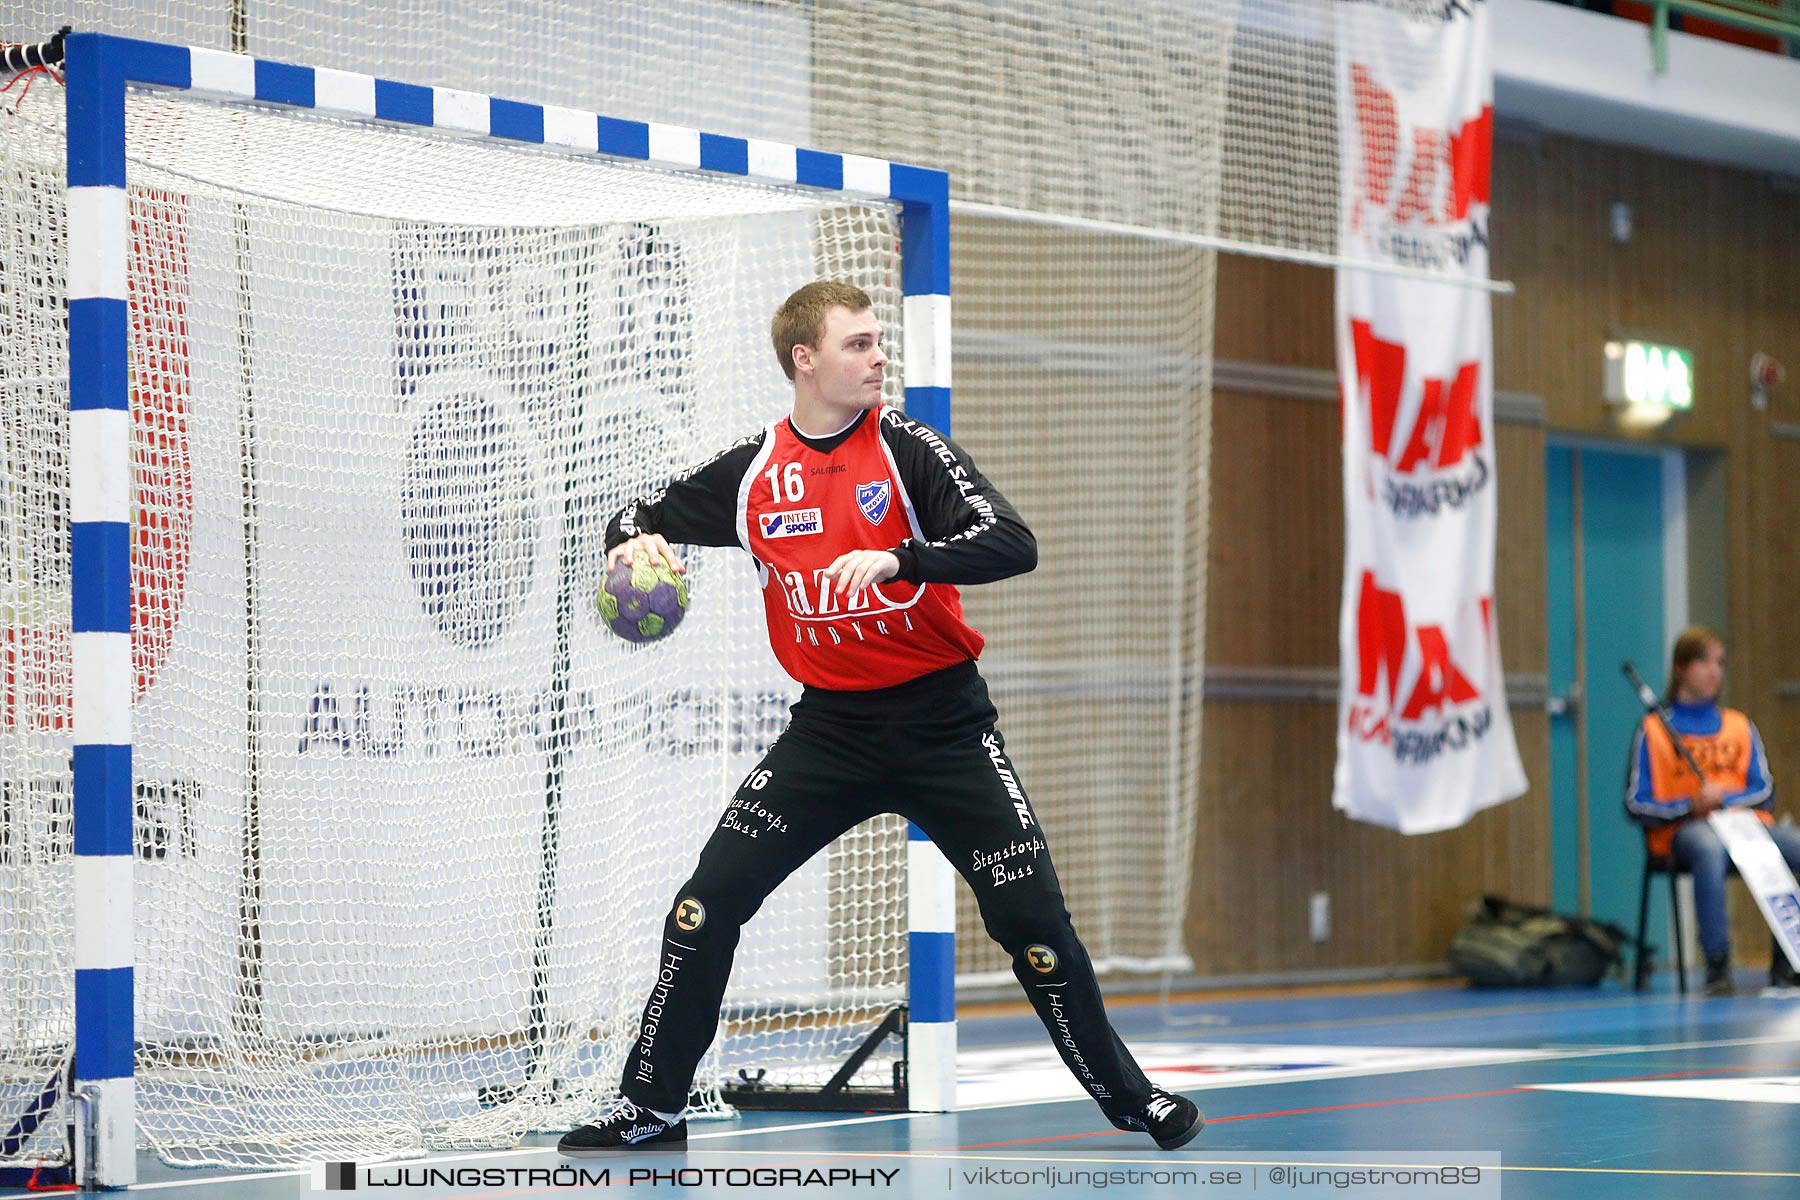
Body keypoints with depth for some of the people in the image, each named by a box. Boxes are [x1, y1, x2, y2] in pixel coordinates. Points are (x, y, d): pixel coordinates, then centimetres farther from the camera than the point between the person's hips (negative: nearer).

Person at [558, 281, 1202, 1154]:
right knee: (707, 904, -6)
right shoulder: (752, 471, 0)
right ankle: (651, 1110, 8)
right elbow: (643, 519, 13)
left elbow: (1013, 544, -20)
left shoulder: (907, 448, -9)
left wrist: (897, 559, -34)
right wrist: (634, 540, -12)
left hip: (941, 719, -2)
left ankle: (1127, 1097, 14)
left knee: (1030, 916, -6)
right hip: (830, 724, 2)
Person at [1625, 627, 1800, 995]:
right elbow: (1636, 805, 3)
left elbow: (1765, 792, 10)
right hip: (1684, 828, -4)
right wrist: (1689, 806, -14)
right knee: (1709, 847, -42)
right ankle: (1717, 966, -38)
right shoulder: (1654, 730, 8)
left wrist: (1724, 798, -11)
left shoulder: (1740, 727, 19)